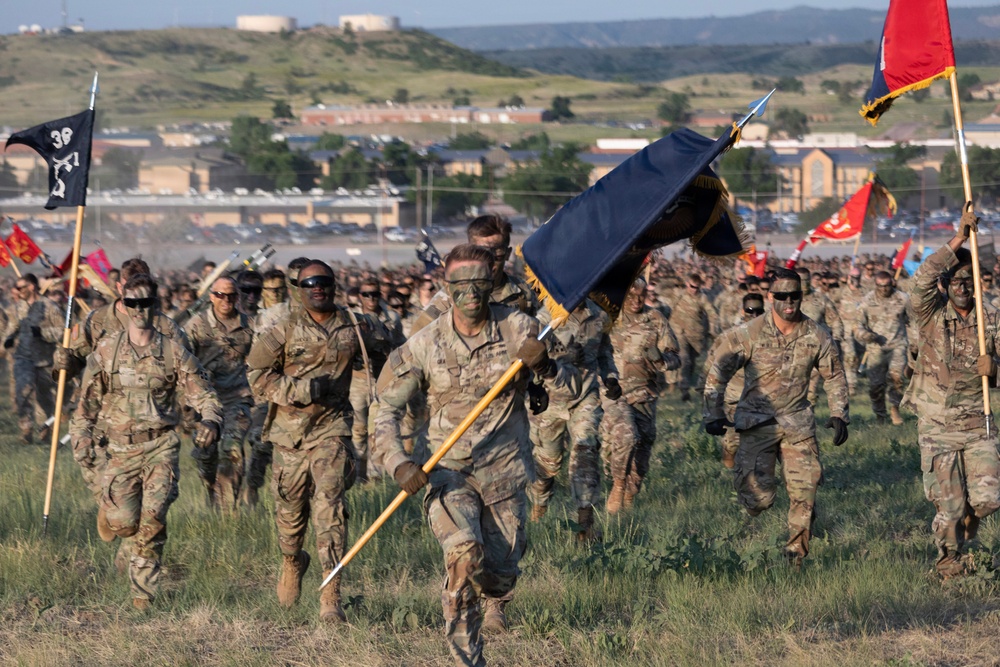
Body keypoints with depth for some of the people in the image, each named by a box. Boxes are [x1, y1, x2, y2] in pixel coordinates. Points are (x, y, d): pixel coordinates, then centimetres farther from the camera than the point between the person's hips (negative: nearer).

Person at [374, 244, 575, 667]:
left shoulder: (519, 330, -8)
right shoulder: (424, 346, -8)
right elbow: (387, 409, 1)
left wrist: (544, 366, -27)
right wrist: (398, 464, -14)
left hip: (504, 470, 1)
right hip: (448, 469, -1)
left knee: (501, 570, 10)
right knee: (464, 557, -25)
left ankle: (495, 599, 51)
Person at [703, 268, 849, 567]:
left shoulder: (816, 336, 0)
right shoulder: (748, 334, -9)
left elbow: (835, 376, 15)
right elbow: (717, 372, -2)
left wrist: (839, 415, 8)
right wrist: (714, 415, -6)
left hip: (798, 421, 3)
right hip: (757, 422, -3)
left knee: (805, 490, -2)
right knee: (758, 495, -13)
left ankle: (797, 553, 14)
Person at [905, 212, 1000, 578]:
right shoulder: (932, 315, -5)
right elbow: (921, 282, -25)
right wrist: (958, 241, -27)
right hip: (937, 425, -2)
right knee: (949, 504, -2)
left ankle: (962, 536, 27)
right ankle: (950, 562, 20)